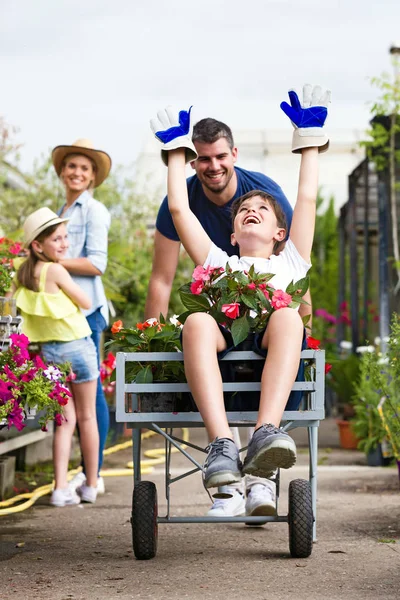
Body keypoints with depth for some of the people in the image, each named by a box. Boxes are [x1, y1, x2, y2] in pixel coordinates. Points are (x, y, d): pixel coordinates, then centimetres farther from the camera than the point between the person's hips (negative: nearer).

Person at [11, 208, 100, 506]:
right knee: (87, 417, 10)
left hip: (48, 349, 6)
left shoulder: (24, 274, 2)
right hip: (77, 346, -6)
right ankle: (91, 485, 19)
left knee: (66, 420, 11)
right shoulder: (56, 271, -17)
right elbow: (86, 302, -9)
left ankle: (61, 488, 1)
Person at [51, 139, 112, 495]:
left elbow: (96, 264, -12)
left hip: (85, 308, -8)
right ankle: (88, 472, 11)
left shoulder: (94, 211, -4)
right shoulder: (63, 212, 21)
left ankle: (92, 474, -4)